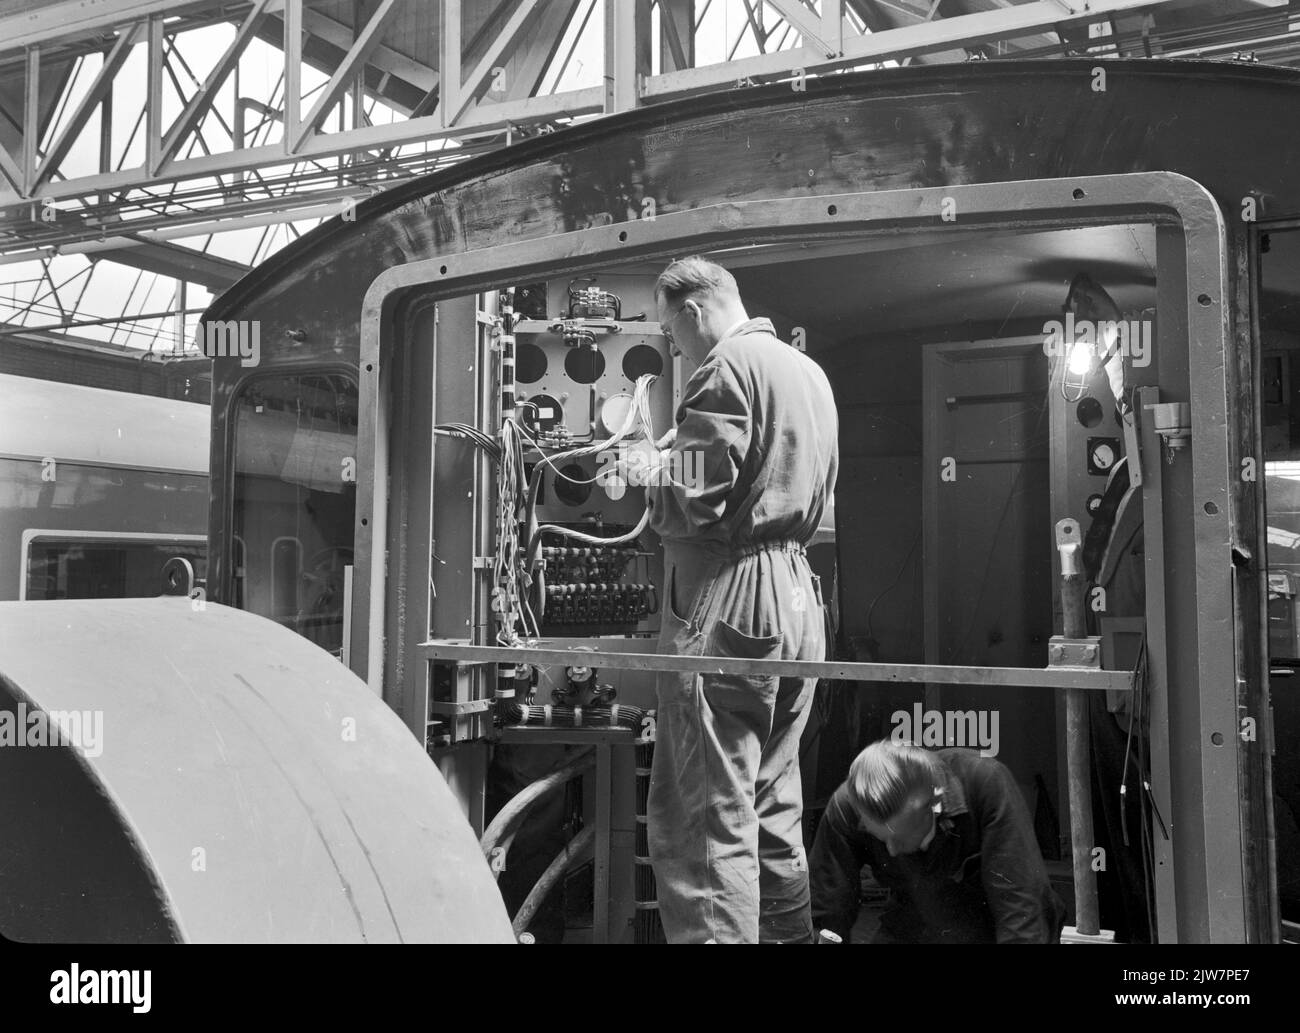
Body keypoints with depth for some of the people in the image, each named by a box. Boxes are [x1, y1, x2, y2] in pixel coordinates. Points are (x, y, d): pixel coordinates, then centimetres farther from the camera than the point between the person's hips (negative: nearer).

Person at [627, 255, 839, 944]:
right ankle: (787, 935, 24)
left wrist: (645, 482, 2)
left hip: (728, 600, -9)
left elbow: (695, 505, -18)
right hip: (799, 599, 10)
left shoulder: (727, 366, -9)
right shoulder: (809, 371, 20)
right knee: (775, 815, 16)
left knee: (708, 822, -7)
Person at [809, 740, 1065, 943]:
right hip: (911, 934, 2)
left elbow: (1019, 909, -27)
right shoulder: (845, 807, -22)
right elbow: (826, 919, -16)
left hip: (993, 931, -1)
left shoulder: (987, 783, -29)